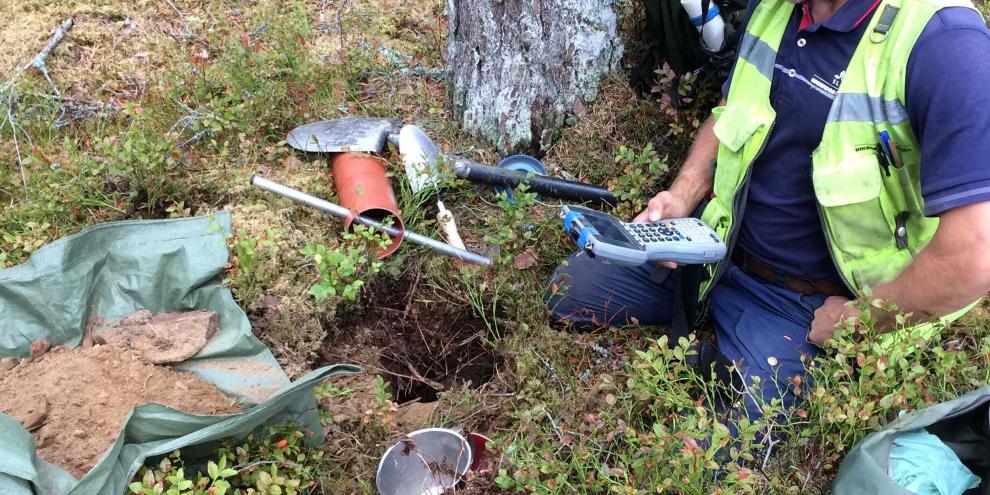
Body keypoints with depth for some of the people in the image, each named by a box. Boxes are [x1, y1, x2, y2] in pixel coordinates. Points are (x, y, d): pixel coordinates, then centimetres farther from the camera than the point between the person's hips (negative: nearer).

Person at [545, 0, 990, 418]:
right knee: (570, 287, 1)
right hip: (716, 242, 6)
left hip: (809, 303, -6)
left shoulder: (943, 43, -26)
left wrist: (852, 321, -18)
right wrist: (682, 197, -1)